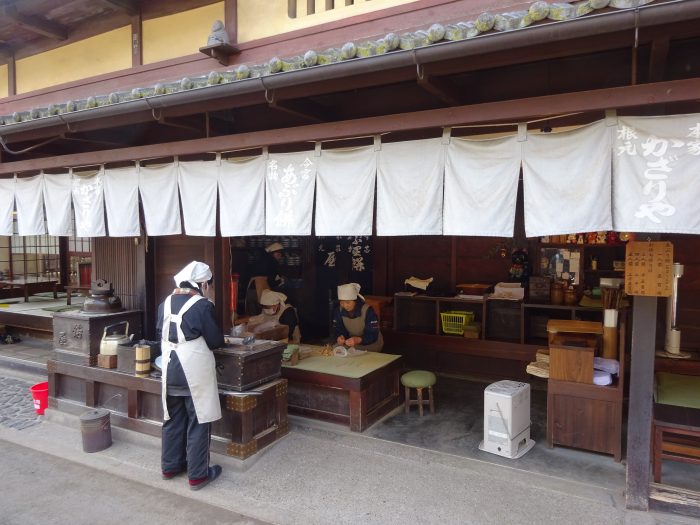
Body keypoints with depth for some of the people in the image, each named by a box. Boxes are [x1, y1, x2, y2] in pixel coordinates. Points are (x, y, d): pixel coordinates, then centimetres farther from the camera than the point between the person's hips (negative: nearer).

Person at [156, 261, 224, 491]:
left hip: (170, 370, 6)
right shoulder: (202, 305, -15)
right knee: (198, 422, 6)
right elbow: (216, 340, -9)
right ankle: (198, 474, 15)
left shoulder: (165, 303, 3)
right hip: (195, 371, -6)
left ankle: (170, 466, 33)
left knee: (173, 419, 19)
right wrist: (201, 341, 12)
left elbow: (161, 334, 11)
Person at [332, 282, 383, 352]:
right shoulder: (338, 311, -9)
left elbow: (373, 335, -25)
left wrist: (358, 340, -44)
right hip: (352, 346, 4)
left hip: (370, 345, -4)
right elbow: (338, 330, -4)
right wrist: (340, 337, -28)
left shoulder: (367, 311, -23)